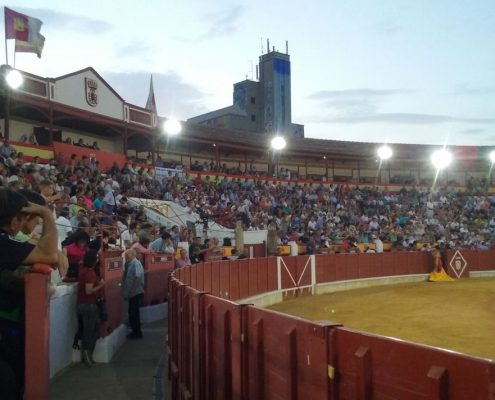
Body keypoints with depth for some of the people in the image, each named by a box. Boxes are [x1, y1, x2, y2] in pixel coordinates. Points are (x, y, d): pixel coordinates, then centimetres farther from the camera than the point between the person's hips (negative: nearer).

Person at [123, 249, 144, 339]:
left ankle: (137, 333, 10)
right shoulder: (128, 264, 10)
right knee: (132, 312, 15)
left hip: (136, 293, -9)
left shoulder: (136, 264, -17)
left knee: (133, 312, -1)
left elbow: (138, 278, -23)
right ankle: (135, 332, 26)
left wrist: (132, 290, -22)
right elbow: (125, 277, 19)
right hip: (131, 293, 9)